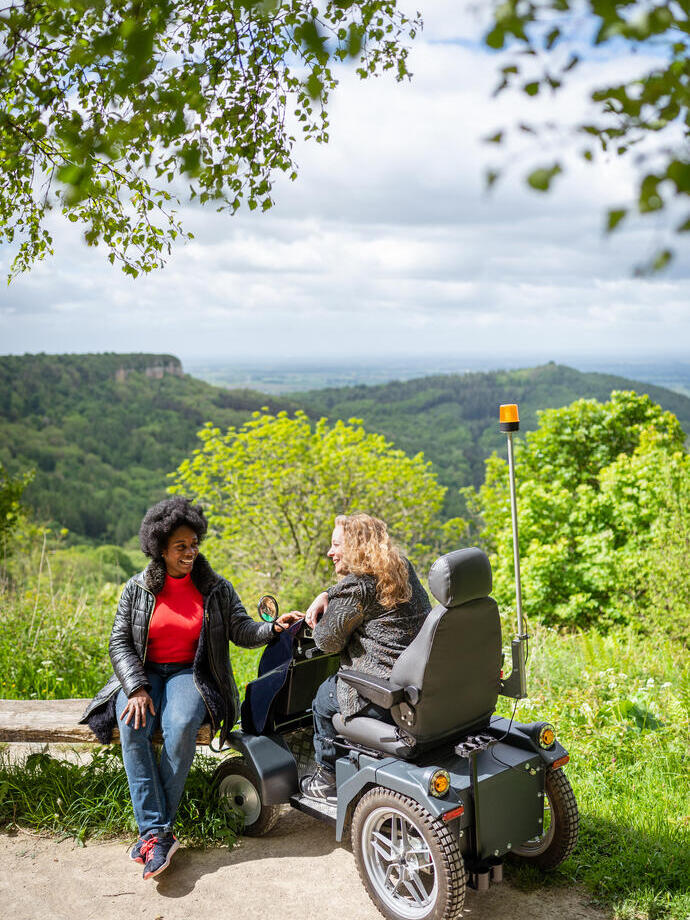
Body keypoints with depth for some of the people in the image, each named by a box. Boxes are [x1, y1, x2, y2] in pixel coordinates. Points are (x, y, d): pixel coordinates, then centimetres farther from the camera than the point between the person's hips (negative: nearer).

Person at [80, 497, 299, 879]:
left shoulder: (216, 589, 4)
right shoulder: (137, 589, 4)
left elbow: (242, 630, -2)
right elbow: (119, 642, 0)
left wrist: (273, 627, -24)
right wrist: (136, 688, -15)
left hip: (189, 674, -1)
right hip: (143, 673, 1)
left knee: (181, 727, -33)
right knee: (132, 728, -31)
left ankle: (156, 830, -22)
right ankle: (156, 833, -29)